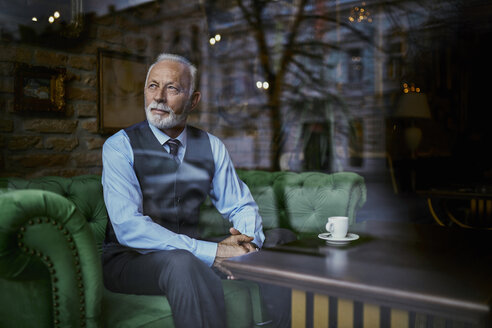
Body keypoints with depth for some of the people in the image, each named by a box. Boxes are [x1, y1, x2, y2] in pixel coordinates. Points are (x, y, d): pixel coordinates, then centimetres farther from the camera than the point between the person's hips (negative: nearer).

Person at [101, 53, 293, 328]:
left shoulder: (212, 146, 3)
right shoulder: (120, 146, -10)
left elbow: (242, 206, 9)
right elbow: (128, 227, -22)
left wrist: (248, 241, -16)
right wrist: (211, 252, -29)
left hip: (188, 253, 5)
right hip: (130, 260, -4)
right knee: (182, 263, -37)